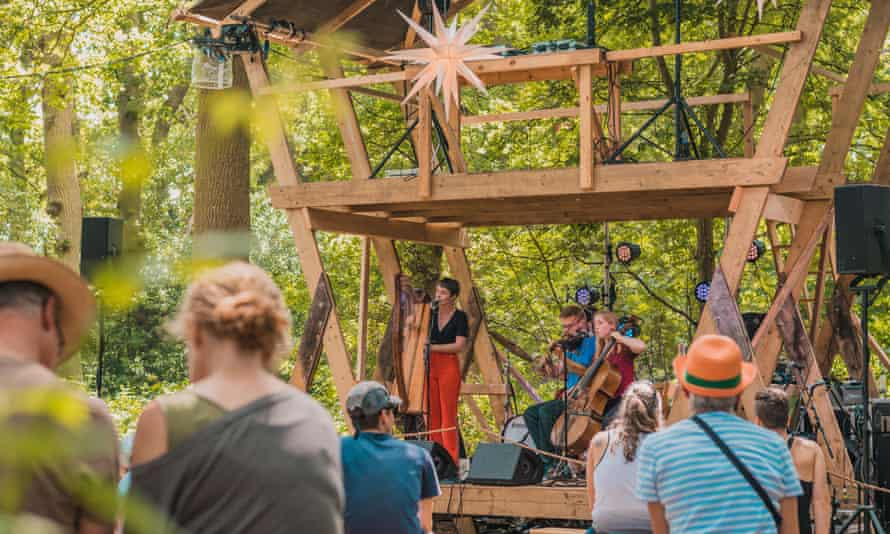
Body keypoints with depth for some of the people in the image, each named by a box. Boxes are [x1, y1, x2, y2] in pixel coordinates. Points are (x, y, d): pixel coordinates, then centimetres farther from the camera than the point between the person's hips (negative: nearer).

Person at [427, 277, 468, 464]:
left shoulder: (460, 317, -2)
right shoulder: (430, 315, 12)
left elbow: (459, 345, -11)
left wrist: (433, 347, -17)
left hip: (449, 366, -5)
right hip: (430, 366, 5)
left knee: (448, 414, -6)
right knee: (432, 413, 2)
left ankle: (450, 459, -4)